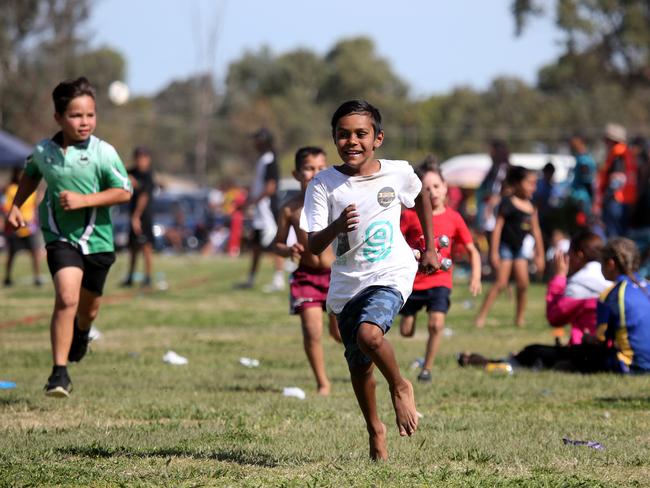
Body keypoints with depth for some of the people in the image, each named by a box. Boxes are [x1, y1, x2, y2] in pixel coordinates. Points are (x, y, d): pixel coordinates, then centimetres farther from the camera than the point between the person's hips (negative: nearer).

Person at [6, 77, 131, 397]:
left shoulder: (103, 152, -12)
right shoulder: (43, 151, -3)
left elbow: (124, 192, -13)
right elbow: (30, 176, 20)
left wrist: (83, 200, -22)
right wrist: (15, 207, 10)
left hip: (96, 238, 1)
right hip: (60, 236, -1)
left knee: (88, 309, 18)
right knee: (67, 298, -23)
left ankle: (81, 334, 57)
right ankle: (59, 372, -19)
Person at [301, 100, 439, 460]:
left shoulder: (398, 173, -6)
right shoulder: (323, 184, -11)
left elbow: (421, 199, 18)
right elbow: (313, 246, -16)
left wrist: (430, 248, 18)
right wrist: (337, 226, -35)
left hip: (391, 274, -2)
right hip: (347, 283, 2)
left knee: (369, 334, -30)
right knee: (359, 365, 13)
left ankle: (400, 387, -1)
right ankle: (375, 430, 37)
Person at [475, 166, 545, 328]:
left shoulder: (531, 206, 6)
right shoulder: (508, 203, -14)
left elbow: (536, 231, 14)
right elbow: (498, 227, -15)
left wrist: (540, 255, 15)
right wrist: (494, 252, -18)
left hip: (519, 248, 7)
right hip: (505, 246, -7)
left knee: (523, 284, 4)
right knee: (501, 283, -13)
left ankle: (520, 317, 17)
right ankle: (481, 317, -12)